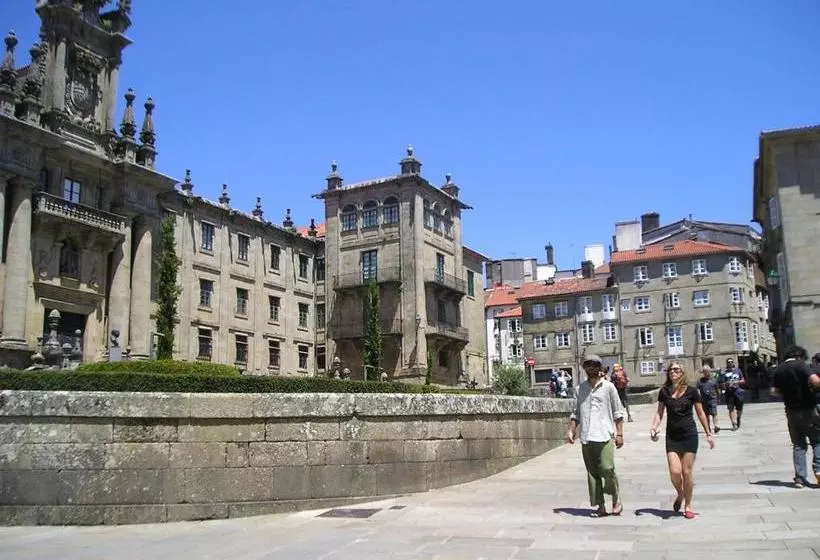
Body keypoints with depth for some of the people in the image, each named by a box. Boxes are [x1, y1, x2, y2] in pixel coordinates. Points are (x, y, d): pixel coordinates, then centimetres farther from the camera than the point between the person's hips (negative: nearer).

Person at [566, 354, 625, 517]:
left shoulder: (608, 387, 4)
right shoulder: (581, 388, 14)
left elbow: (618, 412, 3)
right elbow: (576, 413, 18)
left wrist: (619, 433, -4)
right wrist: (571, 430, 6)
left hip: (604, 436, -4)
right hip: (586, 437, 4)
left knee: (607, 468, -12)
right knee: (592, 472, 4)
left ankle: (616, 499, 10)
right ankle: (600, 506, 10)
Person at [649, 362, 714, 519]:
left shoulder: (691, 391, -3)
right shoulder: (664, 392, 2)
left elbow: (701, 413, 5)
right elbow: (659, 412, 8)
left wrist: (708, 433, 6)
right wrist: (653, 427, -8)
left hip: (689, 435, -1)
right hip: (672, 437, 1)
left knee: (687, 472, 0)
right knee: (675, 471, -9)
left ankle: (688, 506, 17)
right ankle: (680, 495, 23)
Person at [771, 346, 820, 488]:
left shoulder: (779, 370, 6)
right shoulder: (800, 365, -11)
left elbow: (774, 391, 8)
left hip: (792, 412, 4)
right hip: (808, 409, -4)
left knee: (798, 445, 10)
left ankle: (800, 478, 5)